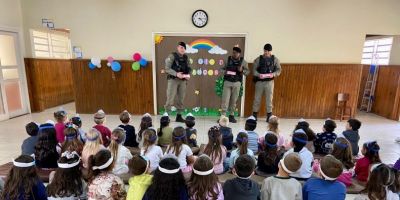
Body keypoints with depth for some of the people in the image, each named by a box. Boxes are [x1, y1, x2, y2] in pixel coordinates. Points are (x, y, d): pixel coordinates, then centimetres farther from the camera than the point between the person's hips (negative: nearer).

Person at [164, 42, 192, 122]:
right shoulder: (172, 56, -4)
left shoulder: (185, 57, 11)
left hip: (183, 81, 5)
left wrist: (188, 74, -9)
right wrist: (176, 74, -23)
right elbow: (167, 69, -11)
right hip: (173, 80, -5)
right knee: (170, 99, -5)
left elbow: (189, 68, 12)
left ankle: (179, 116, 19)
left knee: (181, 99, 9)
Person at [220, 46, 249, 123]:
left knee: (234, 100, 8)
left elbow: (248, 71, 6)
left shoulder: (243, 61, 2)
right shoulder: (227, 59, 2)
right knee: (225, 99, -5)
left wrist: (242, 70, -14)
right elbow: (221, 69, 7)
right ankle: (223, 116, 1)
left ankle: (231, 116, 19)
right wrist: (224, 72, -14)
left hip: (237, 83, 1)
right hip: (227, 82, -1)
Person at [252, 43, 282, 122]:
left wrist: (273, 74, -16)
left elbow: (279, 70, 4)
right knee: (257, 99, 6)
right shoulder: (258, 59, 2)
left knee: (269, 99, 2)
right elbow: (254, 70, -1)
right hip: (259, 82, 0)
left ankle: (269, 115, 13)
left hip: (269, 82, 0)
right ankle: (254, 115, 17)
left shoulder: (275, 59, 5)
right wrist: (258, 75, -19)